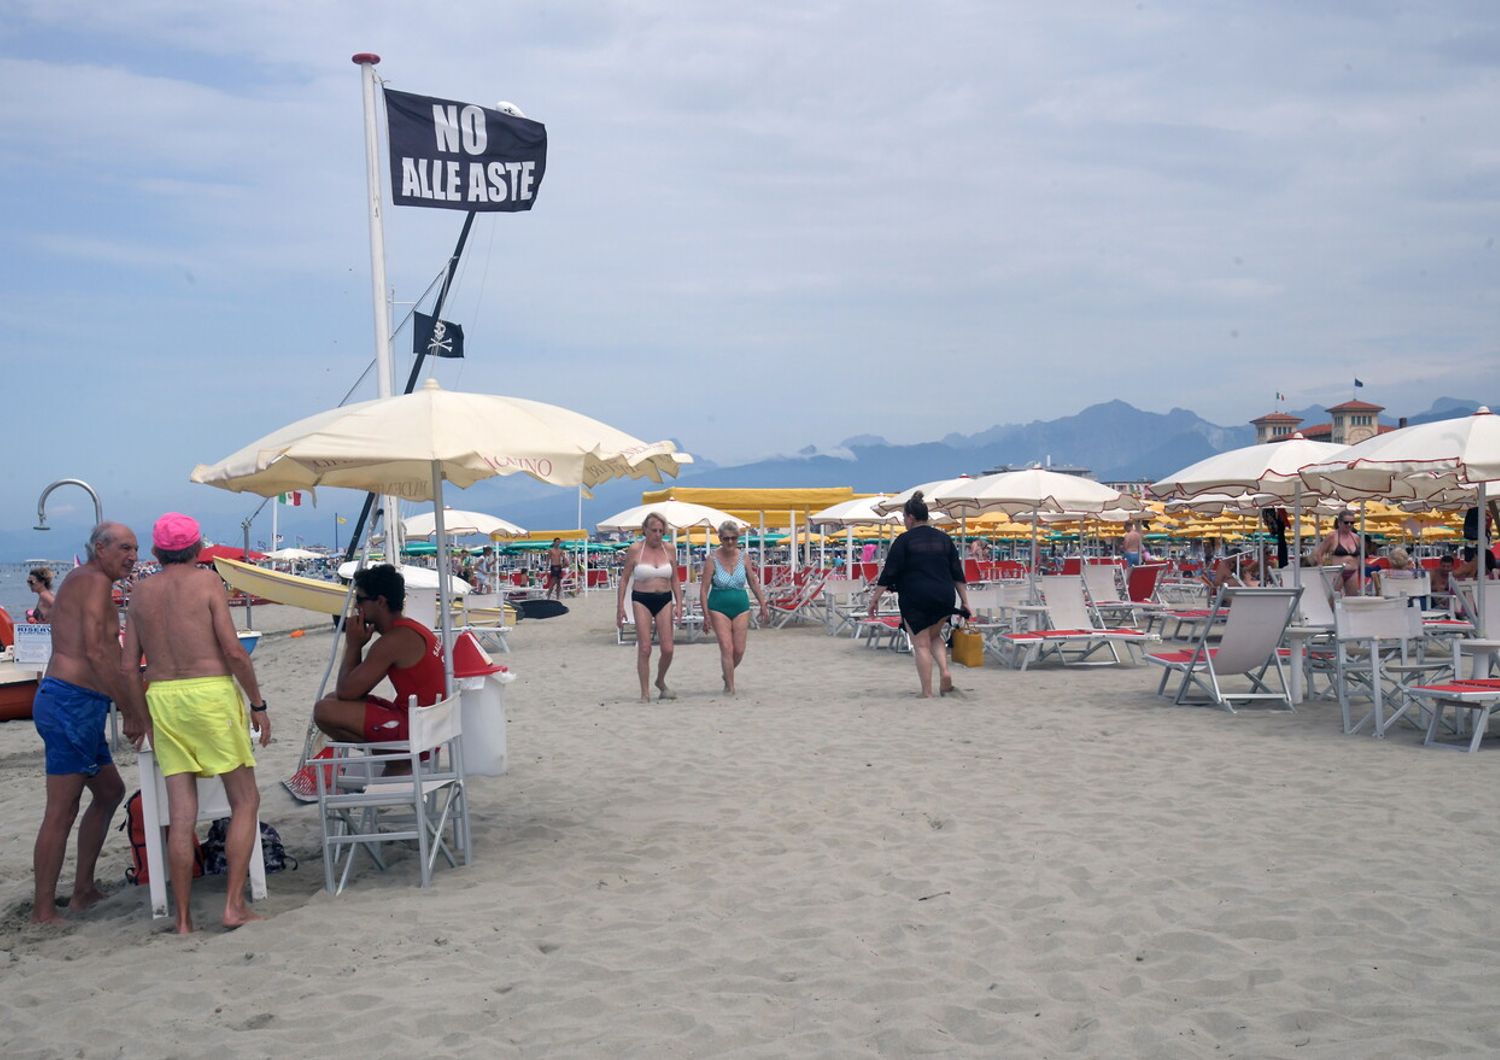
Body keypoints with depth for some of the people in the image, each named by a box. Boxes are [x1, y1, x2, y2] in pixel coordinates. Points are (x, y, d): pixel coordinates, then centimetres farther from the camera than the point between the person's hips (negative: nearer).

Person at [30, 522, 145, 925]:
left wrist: (131, 707, 18)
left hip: (76, 707, 11)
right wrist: (132, 711, -17)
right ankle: (43, 911, -1)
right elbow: (96, 651, -21)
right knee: (62, 809, -6)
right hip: (72, 704, -11)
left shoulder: (81, 581, 21)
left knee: (109, 791, 20)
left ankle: (83, 890, 25)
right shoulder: (95, 581, -10)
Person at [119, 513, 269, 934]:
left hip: (162, 698, 5)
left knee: (181, 815, 6)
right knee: (245, 801, 6)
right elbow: (233, 650, -10)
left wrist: (145, 718, 20)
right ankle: (234, 904, -1)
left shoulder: (142, 592, 11)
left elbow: (129, 666, 10)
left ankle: (184, 918, 8)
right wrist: (258, 703, -2)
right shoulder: (207, 581, -2)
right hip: (210, 694, -5)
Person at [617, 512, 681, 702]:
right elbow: (624, 579, 2)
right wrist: (620, 607, -3)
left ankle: (660, 682, 25)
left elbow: (675, 580, 11)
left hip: (664, 600, 3)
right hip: (642, 600, -3)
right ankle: (645, 692, 4)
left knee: (668, 649, -2)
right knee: (644, 649, -6)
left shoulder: (669, 549, 4)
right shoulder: (635, 550, -4)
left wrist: (679, 603, 1)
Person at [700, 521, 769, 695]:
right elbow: (704, 588, -8)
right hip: (719, 608, -3)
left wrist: (763, 605, 14)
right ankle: (729, 686, 2)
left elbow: (753, 582, 12)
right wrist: (706, 615, -11)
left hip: (741, 607, 3)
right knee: (726, 649, -8)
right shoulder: (712, 559, -9)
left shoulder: (743, 557, 1)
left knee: (739, 650, 3)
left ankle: (727, 675, 32)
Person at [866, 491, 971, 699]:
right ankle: (945, 671, 3)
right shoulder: (943, 538, 10)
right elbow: (958, 574, 10)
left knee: (921, 644, 3)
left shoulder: (904, 540, -5)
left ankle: (927, 693, 2)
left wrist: (875, 598, -1)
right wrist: (965, 601, 13)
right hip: (944, 598, 5)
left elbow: (888, 573, -7)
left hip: (916, 598, -5)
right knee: (934, 636, 25)